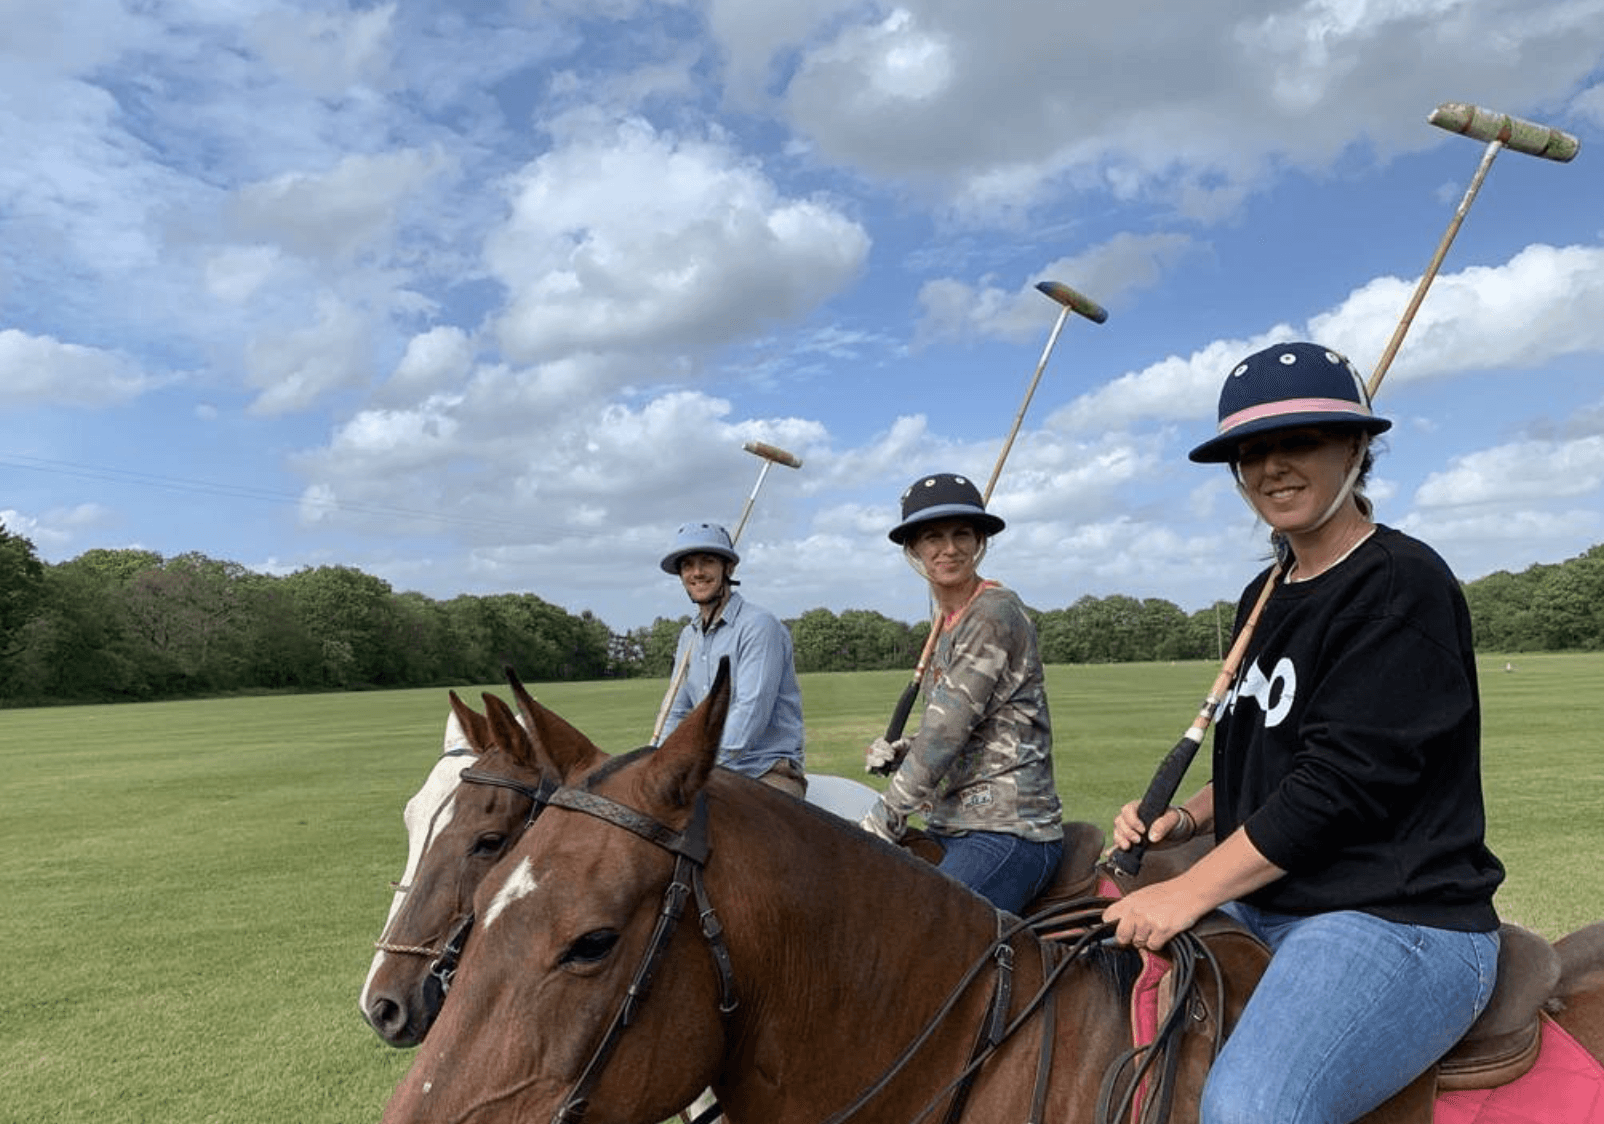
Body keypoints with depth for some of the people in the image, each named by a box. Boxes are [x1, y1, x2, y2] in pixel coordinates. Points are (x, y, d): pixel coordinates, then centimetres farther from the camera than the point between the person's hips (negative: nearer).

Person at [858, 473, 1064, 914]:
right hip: (951, 830, 9)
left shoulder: (995, 613, -14)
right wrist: (898, 751, 3)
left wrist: (880, 822, -14)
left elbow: (949, 727, -18)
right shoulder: (949, 623, 14)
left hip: (1005, 833, -9)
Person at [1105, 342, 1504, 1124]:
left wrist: (1187, 894, -18)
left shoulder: (1402, 584, -14)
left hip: (1398, 921, -9)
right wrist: (1185, 818, 2)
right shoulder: (1265, 599, 12)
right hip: (1264, 909, 9)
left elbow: (1339, 782, -20)